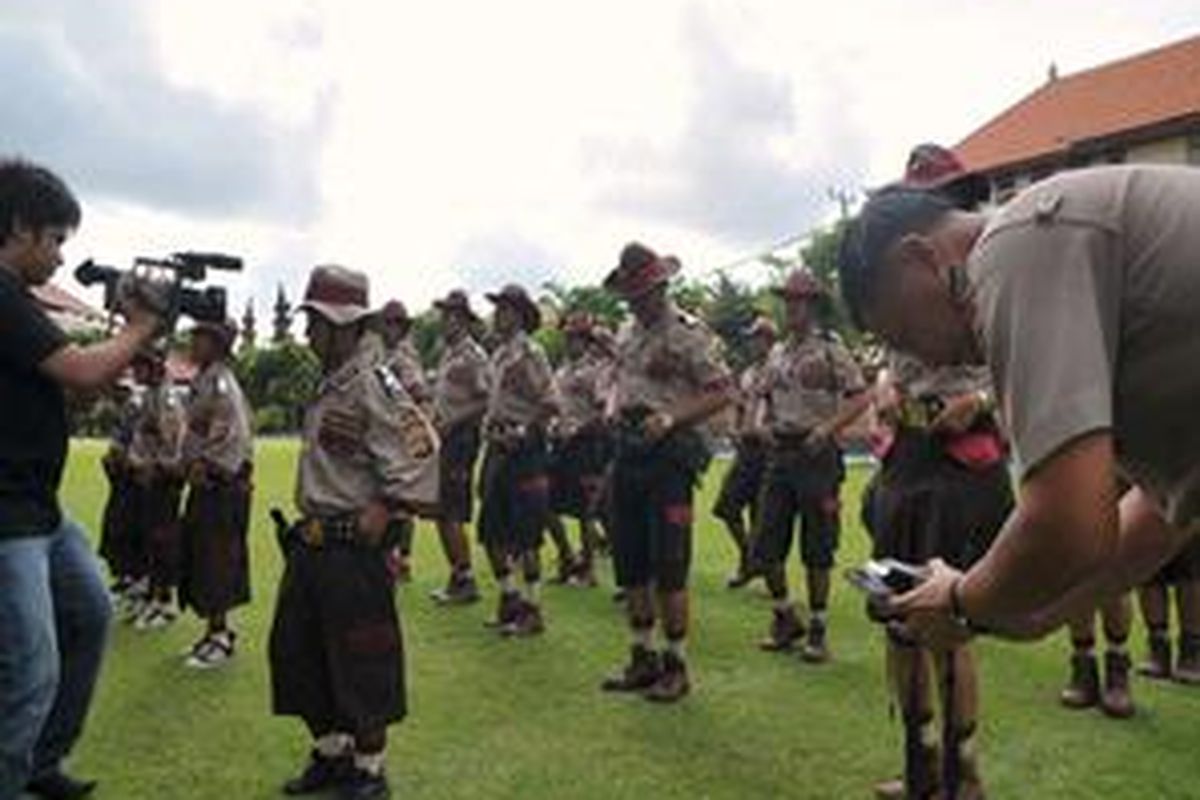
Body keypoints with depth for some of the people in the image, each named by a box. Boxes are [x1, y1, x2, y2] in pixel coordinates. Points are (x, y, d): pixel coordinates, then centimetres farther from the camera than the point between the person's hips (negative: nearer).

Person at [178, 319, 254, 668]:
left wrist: (207, 465, -19)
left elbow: (236, 433, -23)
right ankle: (216, 629, 24)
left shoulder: (221, 381, -15)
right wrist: (191, 463, 12)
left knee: (217, 558, -4)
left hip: (221, 483, -10)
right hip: (205, 483, 10)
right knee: (199, 556, 14)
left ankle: (220, 634, 6)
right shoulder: (202, 380, 14)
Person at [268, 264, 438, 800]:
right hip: (310, 544, 10)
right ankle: (331, 753, 34)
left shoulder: (374, 385, -16)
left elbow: (418, 455, -22)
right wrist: (307, 523, 15)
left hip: (352, 549, -10)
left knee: (361, 665, 3)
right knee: (295, 652, 17)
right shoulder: (326, 386, 13)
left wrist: (375, 519, -18)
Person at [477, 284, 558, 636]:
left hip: (523, 452, -9)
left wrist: (523, 432, -16)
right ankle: (509, 597, 28)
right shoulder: (499, 353, 15)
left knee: (525, 536, -3)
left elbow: (551, 405, -17)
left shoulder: (529, 353, -12)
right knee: (491, 530, 13)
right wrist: (489, 425, 11)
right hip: (499, 449, 9)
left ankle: (533, 610, 8)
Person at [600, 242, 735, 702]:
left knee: (668, 568, -3)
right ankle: (643, 657, 24)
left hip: (669, 458, -7)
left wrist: (672, 418, -20)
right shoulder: (626, 334, 14)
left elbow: (723, 393, -10)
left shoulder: (690, 333, -9)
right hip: (627, 456, 7)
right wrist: (613, 410, 4)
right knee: (630, 564, 11)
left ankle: (676, 665, 11)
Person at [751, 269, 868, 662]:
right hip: (779, 455, 6)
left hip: (816, 455, -5)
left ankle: (817, 629, 15)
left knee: (816, 551, 2)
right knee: (765, 547, 5)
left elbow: (860, 397, -8)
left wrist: (827, 428, -18)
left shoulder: (831, 350, -4)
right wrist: (760, 423, 1)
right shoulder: (776, 354, 13)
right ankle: (785, 618, 23)